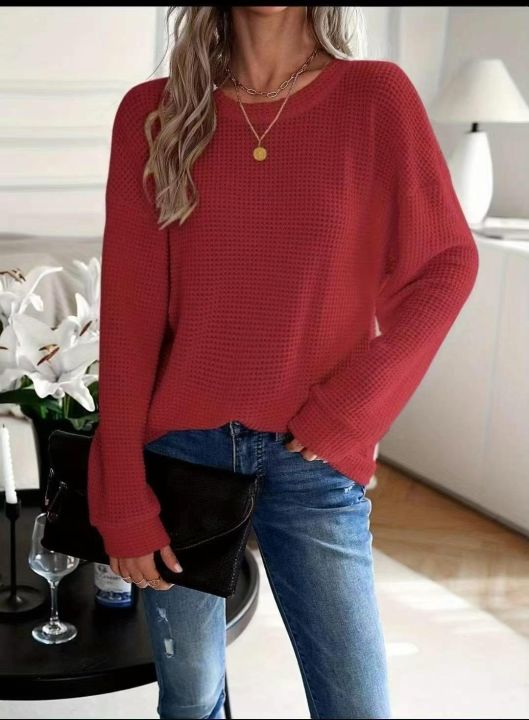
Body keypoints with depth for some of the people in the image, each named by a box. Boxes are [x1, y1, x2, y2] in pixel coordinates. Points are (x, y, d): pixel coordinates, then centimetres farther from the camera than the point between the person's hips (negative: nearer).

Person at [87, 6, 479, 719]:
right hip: (179, 446, 1)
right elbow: (128, 309, -2)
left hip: (312, 459, 0)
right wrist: (124, 496, -5)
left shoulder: (376, 96, -2)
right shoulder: (153, 113, 1)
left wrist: (347, 410, -9)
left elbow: (447, 262, -1)